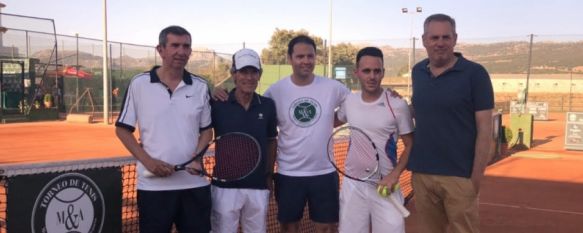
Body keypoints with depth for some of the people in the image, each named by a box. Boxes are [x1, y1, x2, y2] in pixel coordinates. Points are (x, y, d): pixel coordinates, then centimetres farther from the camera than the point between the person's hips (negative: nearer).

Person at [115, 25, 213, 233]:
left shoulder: (200, 86, 5)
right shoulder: (139, 84, -2)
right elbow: (123, 129, 2)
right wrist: (148, 161, -9)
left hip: (195, 183, 2)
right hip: (153, 185, -2)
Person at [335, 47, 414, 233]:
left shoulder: (398, 105, -9)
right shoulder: (348, 102, 1)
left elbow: (410, 146, -4)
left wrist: (394, 174, -16)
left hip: (385, 184, -3)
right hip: (353, 184, 3)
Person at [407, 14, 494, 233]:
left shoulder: (475, 73, -7)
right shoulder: (417, 72, 7)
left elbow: (484, 129, -8)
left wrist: (476, 176, -13)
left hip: (459, 176, -4)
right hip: (421, 173, 5)